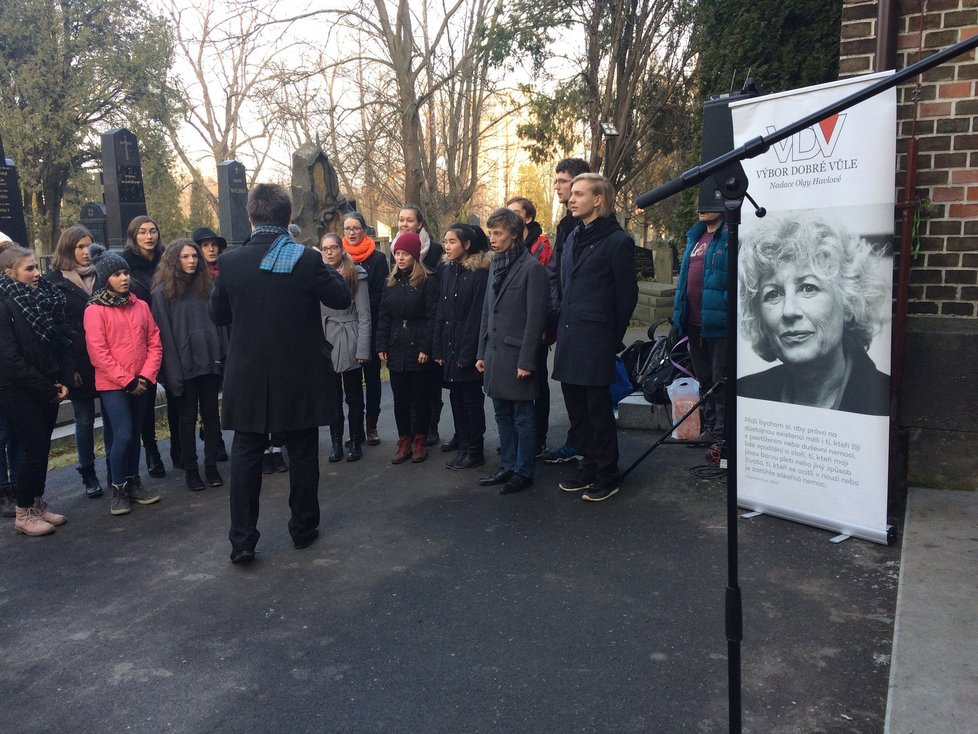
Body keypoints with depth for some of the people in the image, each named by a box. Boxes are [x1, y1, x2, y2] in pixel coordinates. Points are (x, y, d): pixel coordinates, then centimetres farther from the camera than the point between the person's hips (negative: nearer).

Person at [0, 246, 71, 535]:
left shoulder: (42, 300, 7)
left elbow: (59, 343, 9)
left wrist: (62, 380, -3)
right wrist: (47, 389, -13)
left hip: (47, 390, 6)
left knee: (42, 448, 12)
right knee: (34, 450, -3)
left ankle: (38, 504, 26)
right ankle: (23, 514, 12)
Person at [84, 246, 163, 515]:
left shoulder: (141, 305, 7)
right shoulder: (95, 311, -6)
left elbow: (154, 343, 7)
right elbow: (98, 353, -11)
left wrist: (146, 376, -5)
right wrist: (127, 381, -13)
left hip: (141, 384, 5)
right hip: (112, 385, -5)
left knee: (133, 435, 13)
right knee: (122, 435, -10)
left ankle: (133, 482, 24)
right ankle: (118, 490, 4)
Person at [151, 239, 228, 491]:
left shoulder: (207, 286, 8)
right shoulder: (162, 292, -2)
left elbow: (219, 323, 7)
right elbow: (164, 334, -6)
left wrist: (224, 358, 0)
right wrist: (172, 370, -12)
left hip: (210, 363, 3)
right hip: (184, 365, -3)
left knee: (211, 414, 8)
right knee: (188, 418, 7)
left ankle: (211, 466, 18)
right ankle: (191, 470, 16)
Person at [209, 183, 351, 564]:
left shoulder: (230, 261, -6)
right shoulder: (307, 259, -13)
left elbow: (218, 314, 5)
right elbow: (341, 298, -1)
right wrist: (327, 269, 14)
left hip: (248, 376, 1)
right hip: (300, 376, -1)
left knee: (245, 454, 10)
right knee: (302, 453, 13)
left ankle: (242, 540, 10)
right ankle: (303, 528, 25)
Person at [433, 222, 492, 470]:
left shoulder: (480, 273, -12)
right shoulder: (447, 271, 11)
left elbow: (477, 316, -15)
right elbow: (442, 312, 12)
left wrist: (467, 354, -17)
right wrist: (439, 348, 8)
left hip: (468, 347, -7)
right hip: (450, 345, 7)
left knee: (472, 399, 2)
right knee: (456, 396, 12)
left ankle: (474, 450, 12)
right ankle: (462, 440, 25)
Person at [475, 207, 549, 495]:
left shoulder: (532, 269, -11)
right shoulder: (495, 266, 12)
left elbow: (535, 318, -14)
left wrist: (526, 361, -16)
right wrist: (481, 352, 13)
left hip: (516, 356, -8)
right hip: (494, 353, 8)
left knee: (522, 417, 3)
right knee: (502, 414, 16)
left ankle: (524, 471, 15)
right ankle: (508, 466, 28)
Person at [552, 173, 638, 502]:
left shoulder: (618, 241, -8)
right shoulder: (573, 238, 14)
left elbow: (626, 295, -7)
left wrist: (613, 339, -3)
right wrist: (563, 328, 13)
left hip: (596, 342, -7)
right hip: (569, 340, 8)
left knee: (598, 410, 1)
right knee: (576, 408, 14)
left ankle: (607, 476, 15)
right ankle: (590, 467, 28)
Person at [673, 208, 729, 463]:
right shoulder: (694, 236, 16)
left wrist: (728, 307, -22)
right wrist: (679, 309, 17)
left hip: (719, 324, -8)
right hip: (694, 323, 8)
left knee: (721, 382, -1)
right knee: (704, 380, 19)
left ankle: (721, 438, 7)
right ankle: (709, 429, 33)